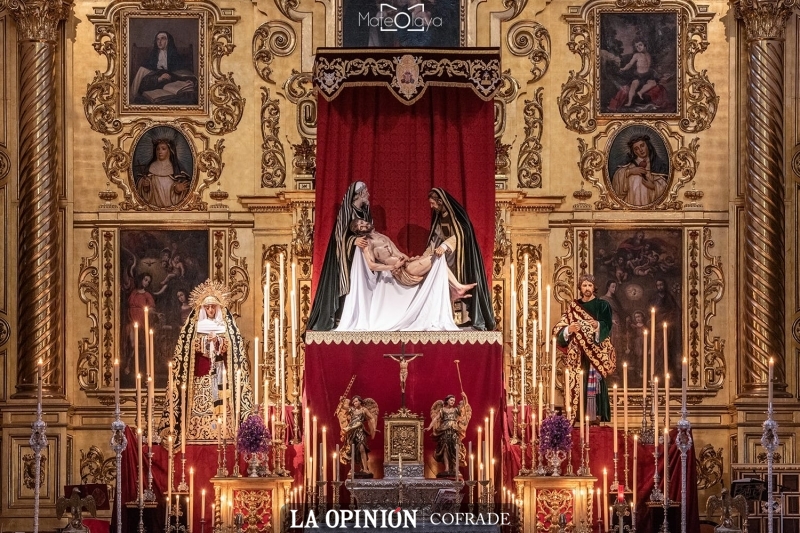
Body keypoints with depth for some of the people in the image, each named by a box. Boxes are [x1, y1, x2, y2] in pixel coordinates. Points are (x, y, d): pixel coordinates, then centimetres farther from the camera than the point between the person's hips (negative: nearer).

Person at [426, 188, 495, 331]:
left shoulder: (455, 213, -14)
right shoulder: (439, 216, 9)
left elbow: (460, 233, -25)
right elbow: (436, 238, 14)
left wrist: (444, 246, -36)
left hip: (460, 258, -7)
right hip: (447, 259, 7)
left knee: (462, 284, -11)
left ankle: (474, 319, -11)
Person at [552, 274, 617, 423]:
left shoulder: (602, 305, 8)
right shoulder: (573, 306, 13)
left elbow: (607, 326, -4)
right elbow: (559, 330, 6)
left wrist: (598, 326, -26)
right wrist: (569, 329, -16)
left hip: (597, 352, -2)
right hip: (578, 354, 2)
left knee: (595, 385, -9)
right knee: (578, 385, -6)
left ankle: (596, 416, -9)